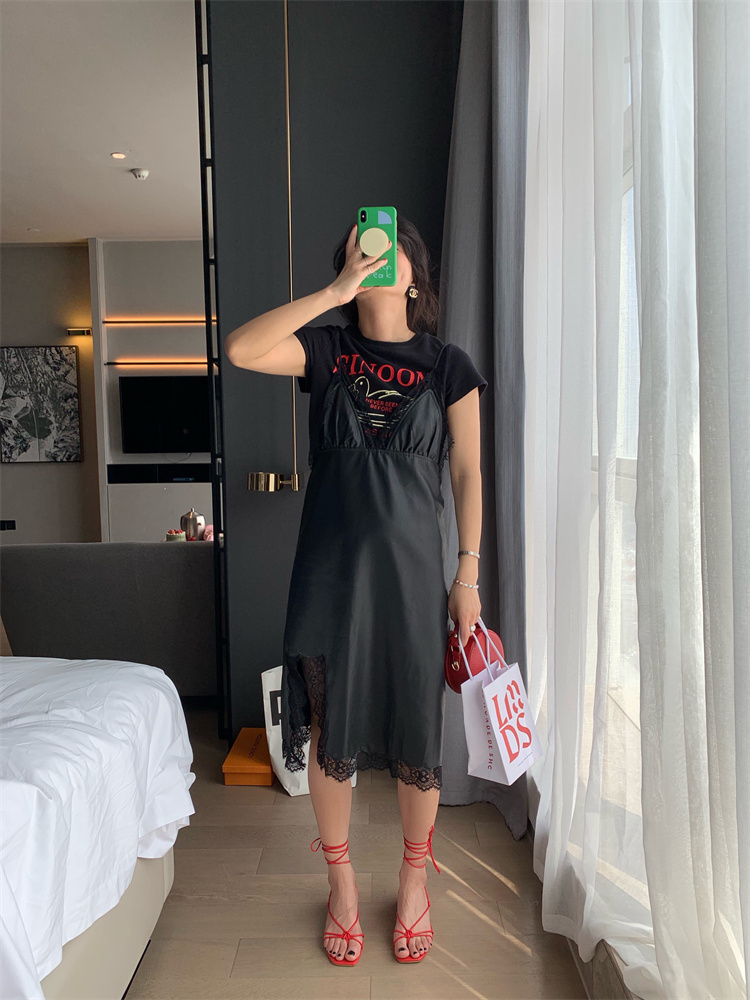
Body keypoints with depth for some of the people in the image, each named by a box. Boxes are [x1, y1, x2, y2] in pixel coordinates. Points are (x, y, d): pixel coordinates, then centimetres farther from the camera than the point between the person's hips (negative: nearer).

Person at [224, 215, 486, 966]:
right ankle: (341, 885, 32)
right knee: (330, 731, 9)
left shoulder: (448, 365, 3)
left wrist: (467, 575, -2)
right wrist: (339, 289, -14)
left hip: (411, 566, 0)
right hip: (331, 567, 1)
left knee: (416, 733, 8)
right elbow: (239, 349, -15)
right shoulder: (326, 351, 4)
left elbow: (468, 474, 3)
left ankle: (413, 883, 34)